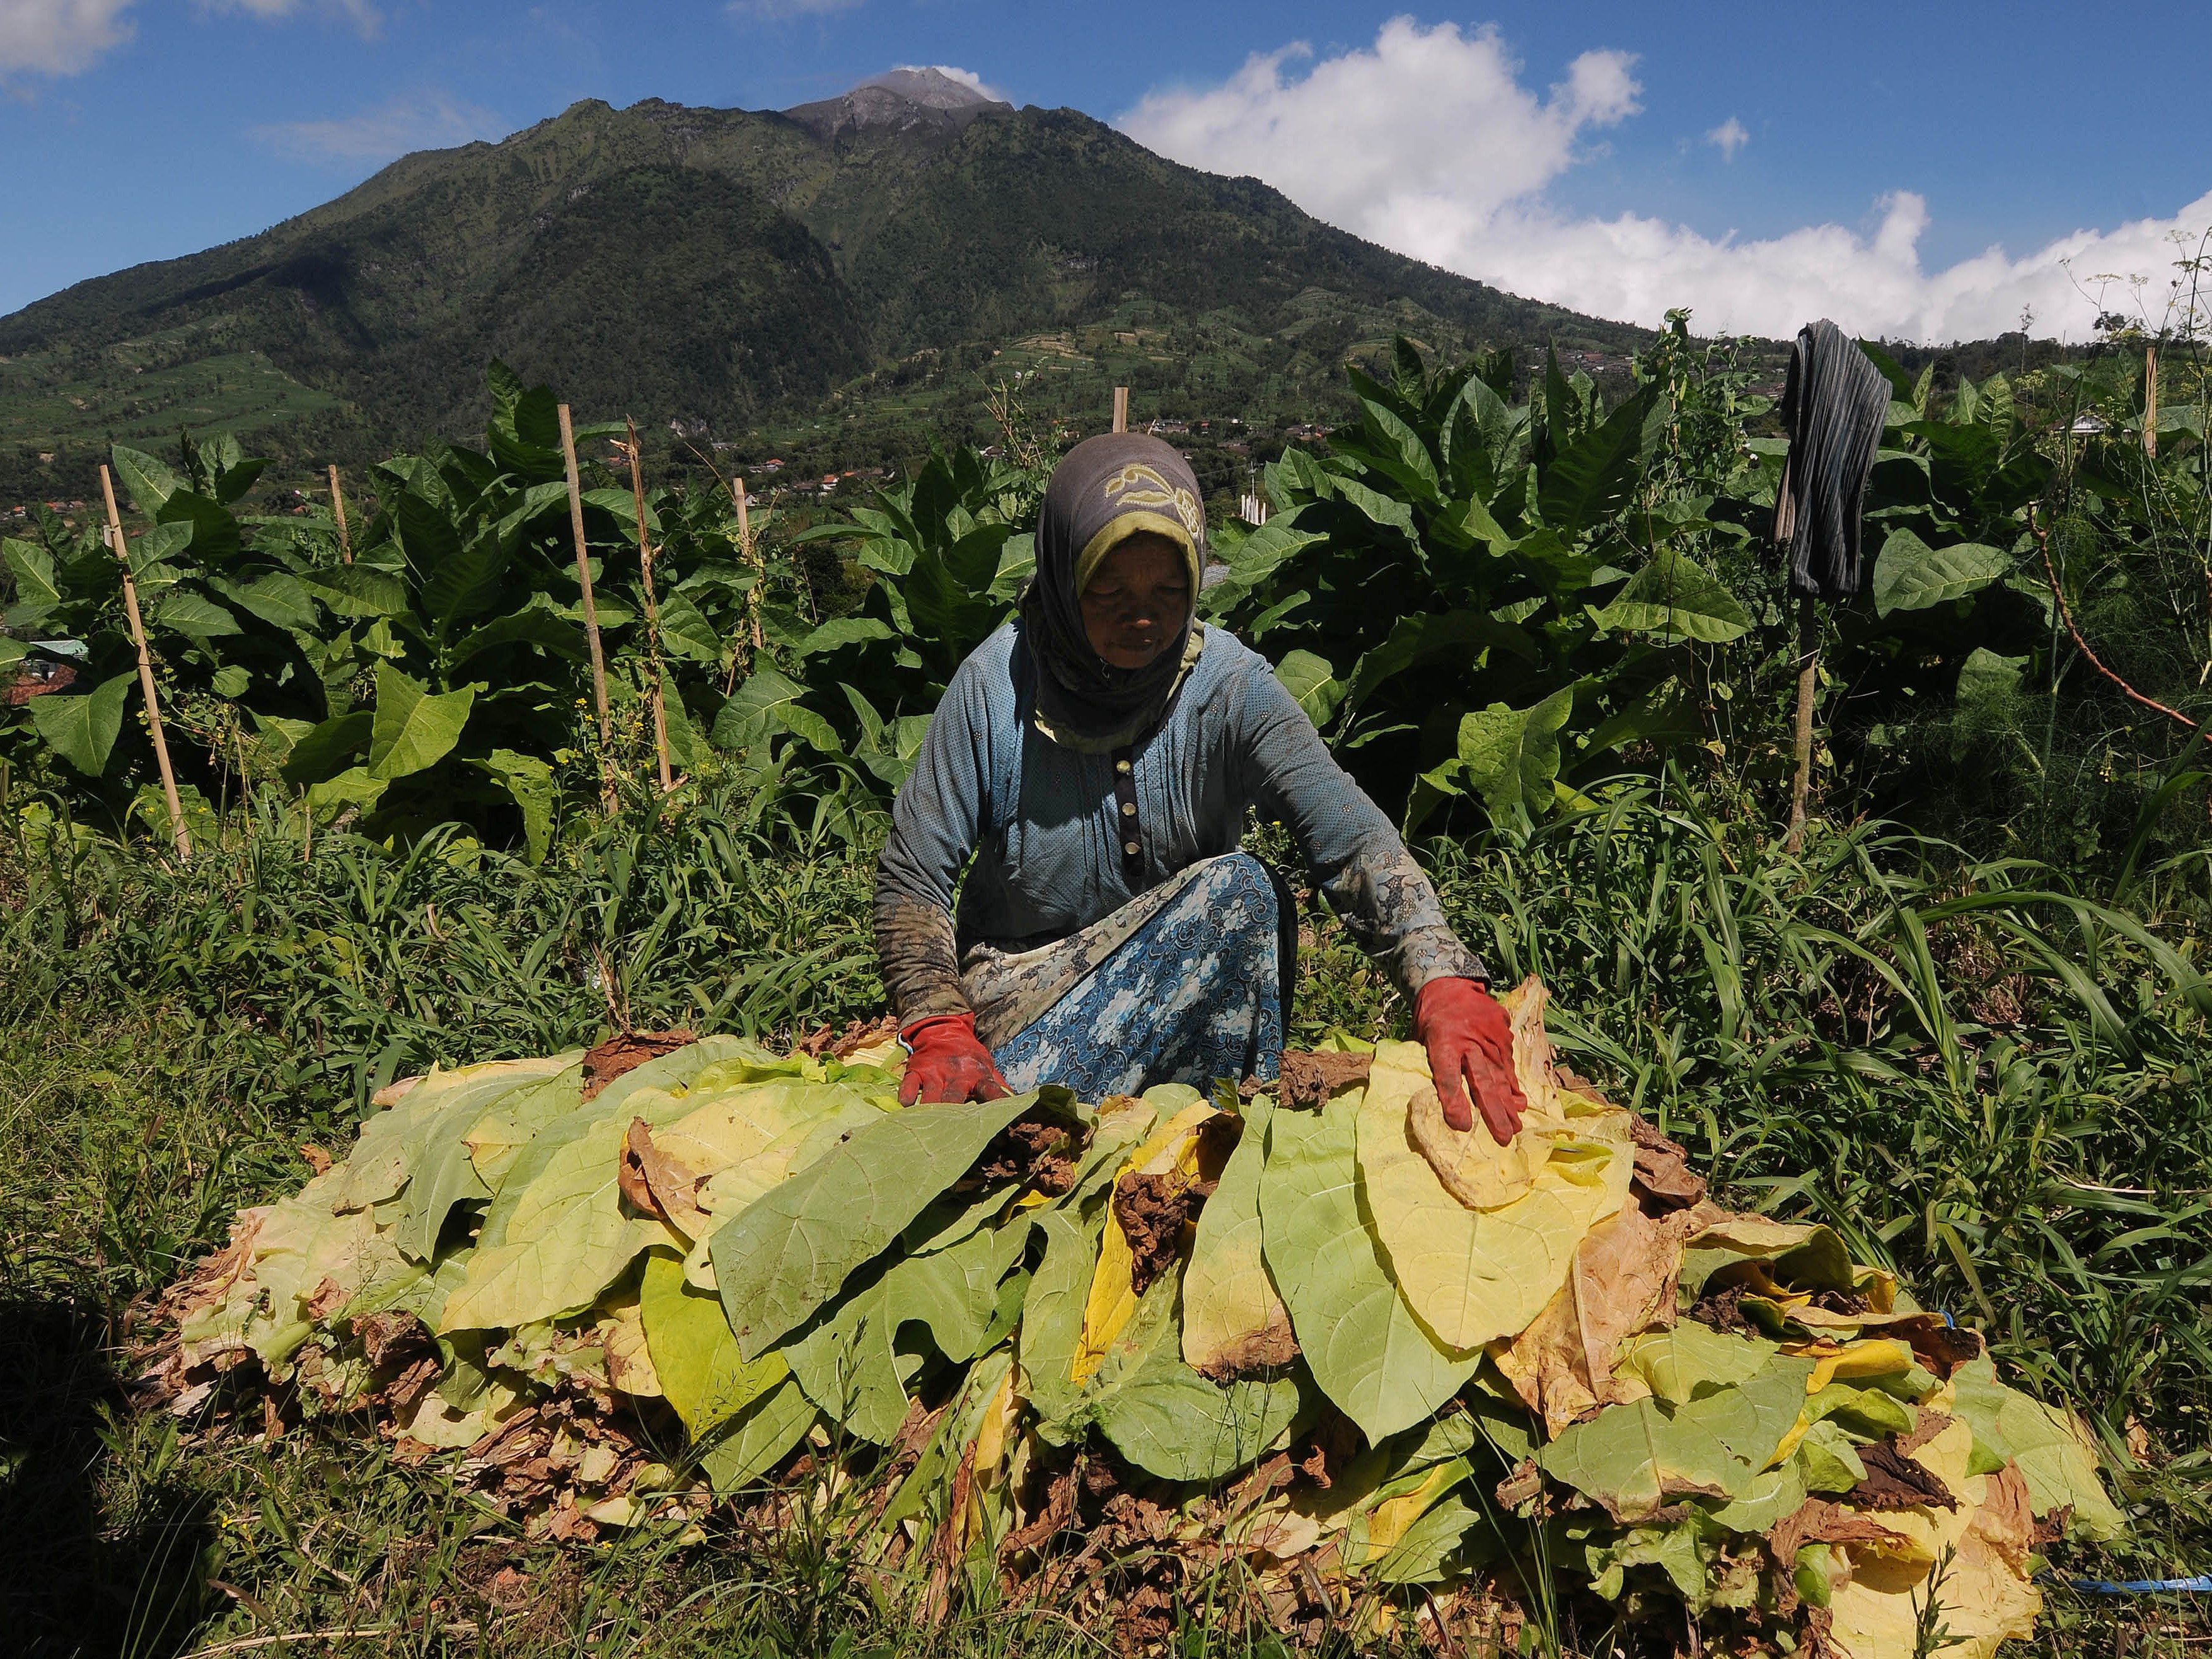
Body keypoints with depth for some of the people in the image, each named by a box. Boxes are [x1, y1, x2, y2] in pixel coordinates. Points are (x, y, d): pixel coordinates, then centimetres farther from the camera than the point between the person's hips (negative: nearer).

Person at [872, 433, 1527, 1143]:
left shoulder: (1230, 685, -13)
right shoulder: (997, 682, -13)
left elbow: (1354, 840, -27)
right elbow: (911, 879, -9)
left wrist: (1444, 980, -45)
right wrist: (939, 1031, -25)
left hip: (1184, 984, 3)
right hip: (1022, 974, -2)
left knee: (1244, 890, -29)